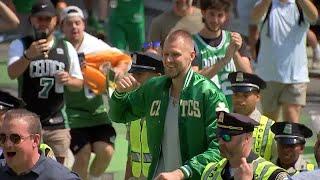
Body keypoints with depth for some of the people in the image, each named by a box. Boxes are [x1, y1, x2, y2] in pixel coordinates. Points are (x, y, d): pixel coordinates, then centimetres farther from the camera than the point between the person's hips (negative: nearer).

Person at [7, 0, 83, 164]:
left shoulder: (67, 49, 10)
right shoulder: (20, 45, -1)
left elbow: (79, 84, 15)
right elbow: (12, 73, -19)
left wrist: (68, 81, -9)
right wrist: (28, 55, -39)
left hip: (57, 124, 3)